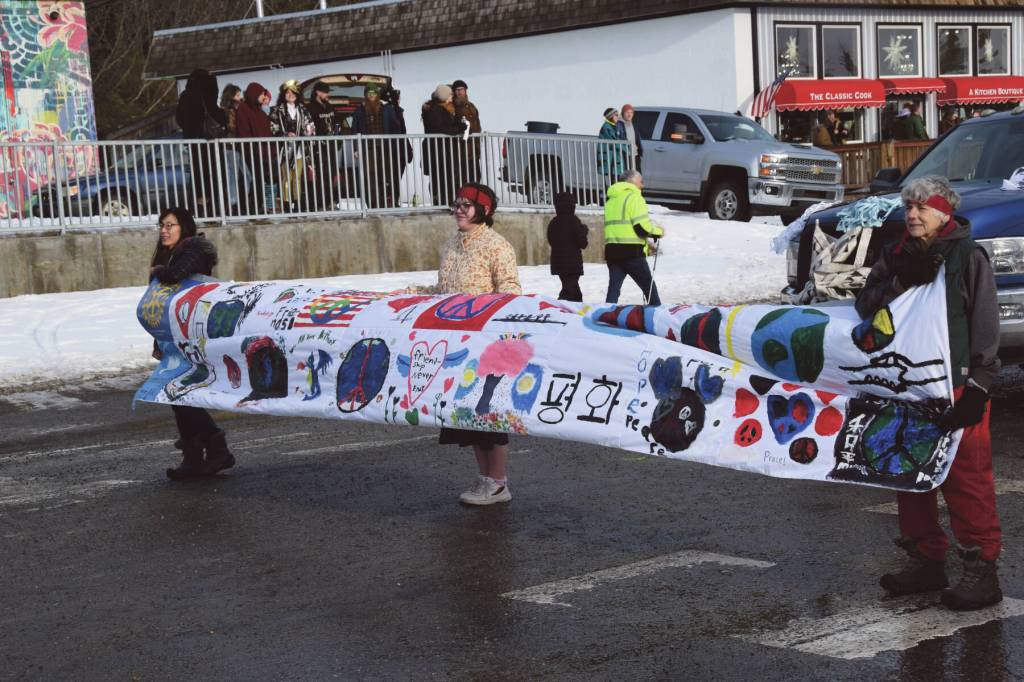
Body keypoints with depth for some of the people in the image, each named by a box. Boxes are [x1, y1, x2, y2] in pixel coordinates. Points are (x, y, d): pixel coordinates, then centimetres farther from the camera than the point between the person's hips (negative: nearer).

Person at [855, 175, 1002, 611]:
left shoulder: (968, 258, -4)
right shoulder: (896, 258, 12)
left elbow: (985, 326, -7)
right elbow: (865, 306, 1)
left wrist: (978, 385, -13)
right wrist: (900, 283, -15)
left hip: (955, 384, -6)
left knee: (966, 478, -6)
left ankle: (981, 569, 0)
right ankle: (926, 560, 24)